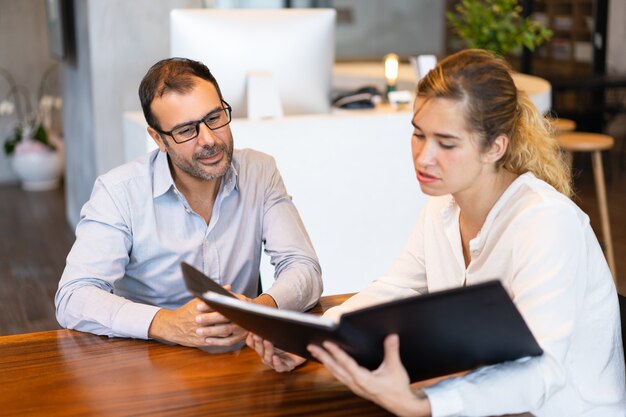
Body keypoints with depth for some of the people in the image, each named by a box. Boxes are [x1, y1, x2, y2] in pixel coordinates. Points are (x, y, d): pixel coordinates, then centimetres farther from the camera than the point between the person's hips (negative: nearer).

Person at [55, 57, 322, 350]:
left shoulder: (260, 173, -1)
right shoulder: (119, 191, -10)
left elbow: (304, 269, -5)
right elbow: (72, 298, -18)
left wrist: (261, 308, -28)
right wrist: (169, 324, -33)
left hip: (241, 350, 1)